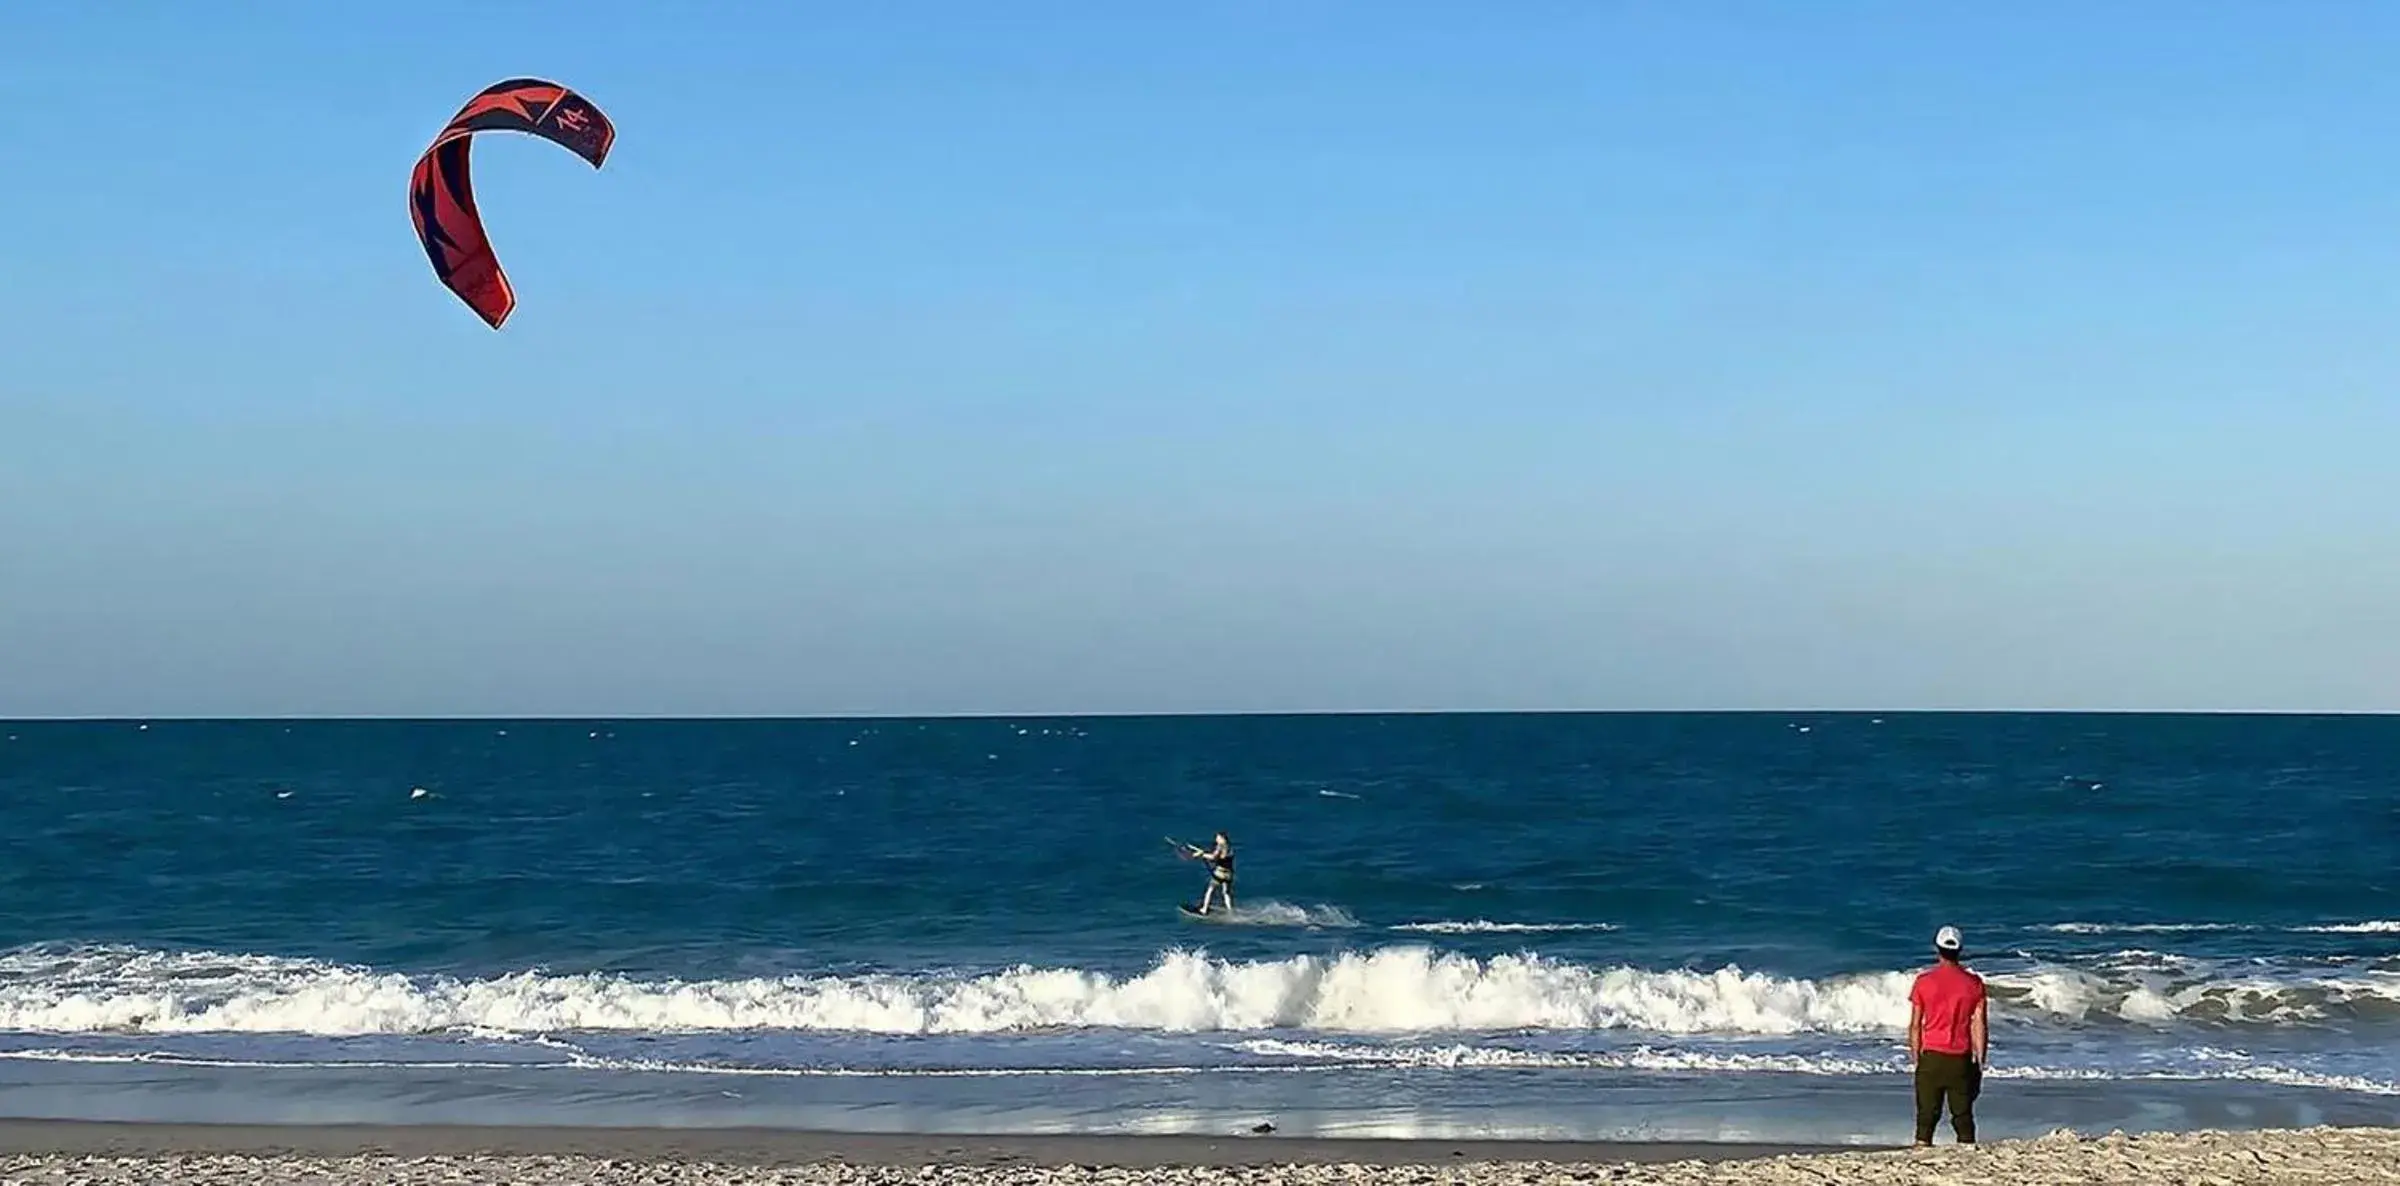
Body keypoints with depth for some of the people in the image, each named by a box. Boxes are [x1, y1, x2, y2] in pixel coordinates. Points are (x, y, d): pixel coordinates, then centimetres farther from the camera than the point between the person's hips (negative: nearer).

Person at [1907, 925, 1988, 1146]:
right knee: (1963, 1115, 7)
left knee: (1927, 1115, 3)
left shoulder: (1924, 981, -3)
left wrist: (1915, 1058, 8)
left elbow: (1915, 1025, -1)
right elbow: (1980, 1026, -1)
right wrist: (1980, 1062, 6)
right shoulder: (1973, 983, -1)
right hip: (1961, 1060, 1)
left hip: (1932, 1057, -1)